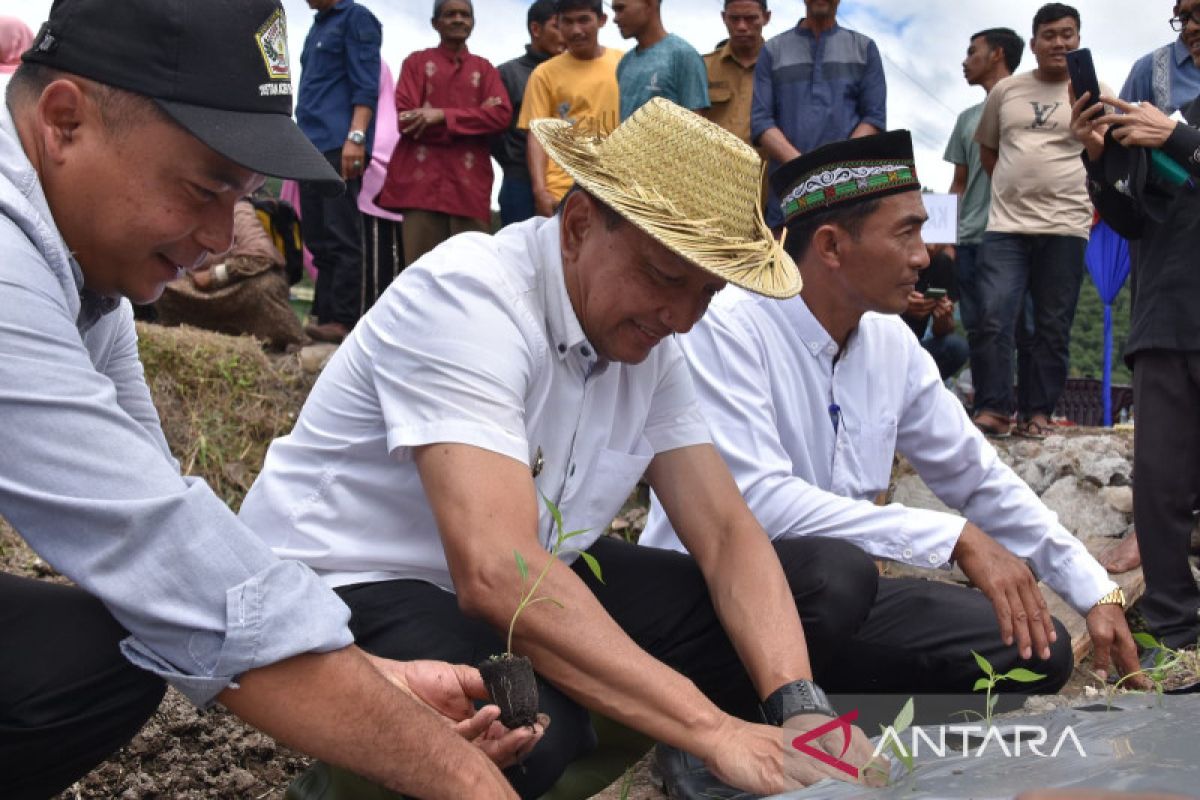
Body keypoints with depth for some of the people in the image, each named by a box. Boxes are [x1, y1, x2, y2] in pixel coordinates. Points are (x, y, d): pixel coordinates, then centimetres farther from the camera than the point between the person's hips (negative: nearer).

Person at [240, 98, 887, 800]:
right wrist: (716, 732, -38)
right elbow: (496, 575, -37)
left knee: (831, 581, -2)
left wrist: (800, 708, -22)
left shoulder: (648, 340, -2)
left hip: (535, 587, 7)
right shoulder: (467, 296, -26)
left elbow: (727, 534, -4)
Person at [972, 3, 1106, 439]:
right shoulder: (1005, 91, 11)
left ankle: (1037, 412, 9)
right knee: (993, 319, -9)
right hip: (1005, 226, 1)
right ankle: (993, 409, -5)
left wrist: (1092, 196, -2)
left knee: (1053, 328, 3)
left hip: (1065, 227, -1)